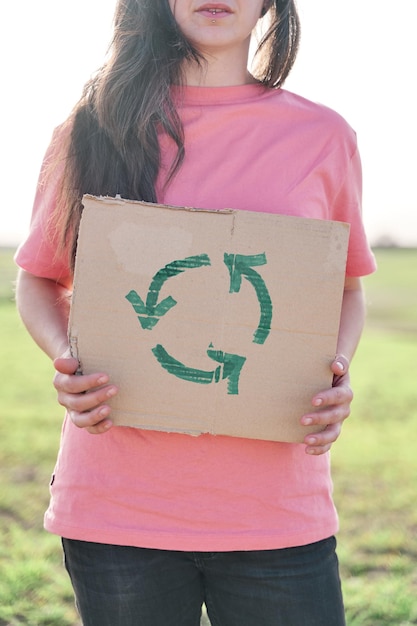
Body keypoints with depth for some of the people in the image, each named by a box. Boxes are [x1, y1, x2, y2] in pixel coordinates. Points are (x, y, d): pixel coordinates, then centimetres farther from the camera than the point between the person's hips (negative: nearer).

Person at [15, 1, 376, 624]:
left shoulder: (322, 135, 5)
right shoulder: (95, 127, 4)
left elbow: (347, 286, 16)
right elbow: (39, 279, 12)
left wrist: (338, 373, -5)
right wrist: (66, 359, -8)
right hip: (116, 498, 0)